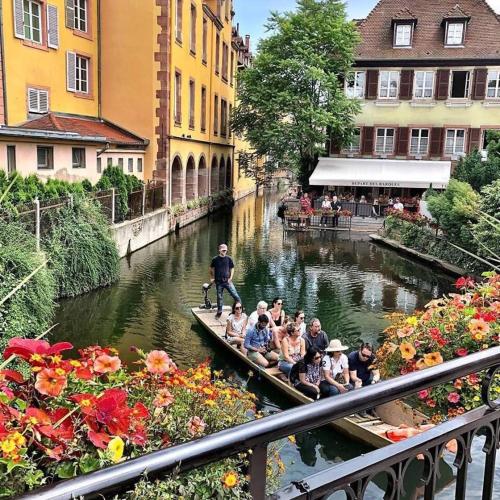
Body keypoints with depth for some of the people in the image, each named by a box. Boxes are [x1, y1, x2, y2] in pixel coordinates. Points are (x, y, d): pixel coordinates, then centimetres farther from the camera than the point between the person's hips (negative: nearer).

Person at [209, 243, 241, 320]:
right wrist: (212, 278, 6)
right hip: (219, 282, 0)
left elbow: (232, 268, 9)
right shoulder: (215, 259, -1)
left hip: (227, 281, 0)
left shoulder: (229, 259, 1)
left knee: (236, 295, -10)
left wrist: (230, 278, -2)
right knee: (219, 297, 10)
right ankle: (219, 311, 26)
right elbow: (212, 269, 11)